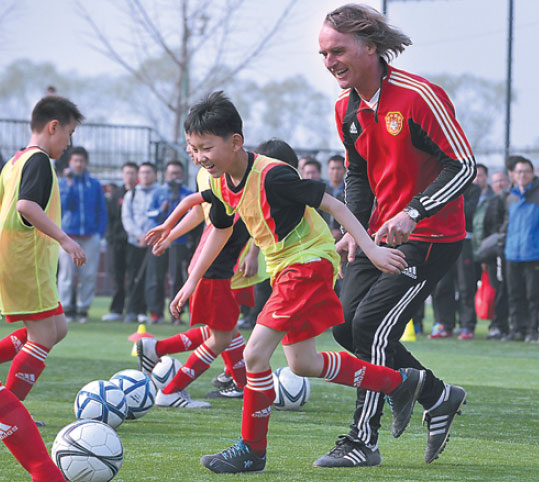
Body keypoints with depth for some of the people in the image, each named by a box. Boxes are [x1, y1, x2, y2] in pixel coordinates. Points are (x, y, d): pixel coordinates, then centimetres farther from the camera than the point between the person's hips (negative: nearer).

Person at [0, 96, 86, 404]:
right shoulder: (39, 160, -12)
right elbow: (26, 205, -27)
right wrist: (64, 239, -30)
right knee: (44, 335, -6)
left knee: (57, 329, 12)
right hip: (28, 260, -10)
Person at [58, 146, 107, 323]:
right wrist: (69, 184, -11)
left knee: (89, 274, -3)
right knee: (67, 273, -5)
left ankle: (83, 308, 4)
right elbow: (64, 204, -5)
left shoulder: (95, 184, 11)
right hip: (68, 234, -1)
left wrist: (100, 233, 2)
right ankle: (66, 308, 1)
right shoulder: (63, 183, 9)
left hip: (90, 236, 1)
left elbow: (102, 211, 11)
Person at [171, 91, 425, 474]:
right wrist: (192, 282, 20)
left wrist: (372, 249, -23)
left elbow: (333, 204, -21)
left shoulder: (271, 176, -26)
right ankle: (400, 384, 28)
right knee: (303, 364, 16)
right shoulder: (221, 184, -1)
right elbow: (221, 230, 18)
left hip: (310, 262, -9)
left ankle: (252, 450, -3)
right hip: (285, 269, 10)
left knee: (255, 353, -16)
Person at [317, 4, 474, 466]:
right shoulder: (346, 110, 4)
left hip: (430, 237, -8)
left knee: (372, 327, -15)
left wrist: (413, 213, -28)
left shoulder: (419, 96, -20)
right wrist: (354, 228, 3)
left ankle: (363, 441, -3)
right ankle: (438, 397, 18)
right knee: (345, 324, 2)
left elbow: (464, 166, -19)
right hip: (380, 234, 8)